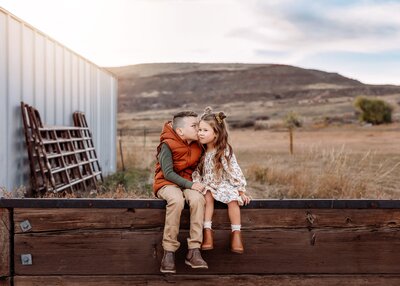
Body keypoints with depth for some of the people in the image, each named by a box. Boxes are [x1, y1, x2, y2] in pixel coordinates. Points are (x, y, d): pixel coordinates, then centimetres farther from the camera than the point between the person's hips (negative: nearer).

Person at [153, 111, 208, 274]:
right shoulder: (168, 145, -14)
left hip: (189, 182, 4)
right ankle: (169, 252, -30)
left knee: (197, 199, -32)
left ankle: (194, 251, -30)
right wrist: (190, 185, -25)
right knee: (176, 200, -39)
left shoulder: (198, 145, 3)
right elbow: (168, 173, -18)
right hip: (167, 183, -4)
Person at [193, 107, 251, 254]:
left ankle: (236, 234, -22)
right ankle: (207, 231, -30)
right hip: (208, 186, 2)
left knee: (233, 199, -30)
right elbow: (197, 171, 5)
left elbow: (234, 171, -12)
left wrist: (241, 191, -12)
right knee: (207, 196, -30)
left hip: (224, 185, -2)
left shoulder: (224, 151, -13)